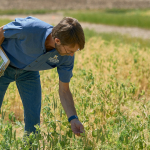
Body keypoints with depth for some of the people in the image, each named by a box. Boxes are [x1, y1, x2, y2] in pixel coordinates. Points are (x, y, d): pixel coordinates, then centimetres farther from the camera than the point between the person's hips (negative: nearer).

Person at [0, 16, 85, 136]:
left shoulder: (67, 57, -26)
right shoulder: (30, 28, -39)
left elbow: (64, 91, -15)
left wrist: (73, 118, -27)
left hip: (29, 72, 3)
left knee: (33, 117, -5)